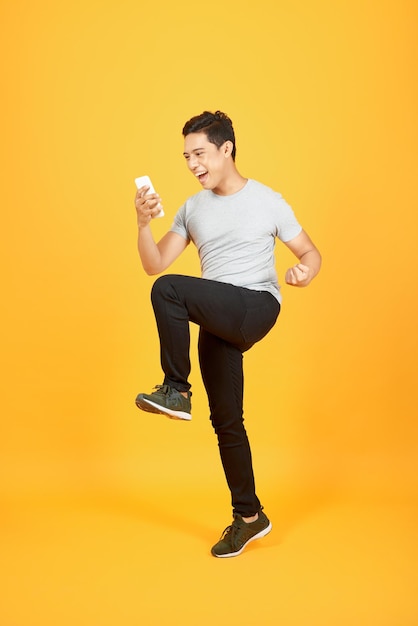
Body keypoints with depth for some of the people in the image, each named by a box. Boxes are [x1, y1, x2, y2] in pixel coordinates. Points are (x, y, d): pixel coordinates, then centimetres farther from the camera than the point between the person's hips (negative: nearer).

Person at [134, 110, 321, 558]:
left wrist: (304, 271, -19)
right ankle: (249, 517, 24)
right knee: (226, 421, 9)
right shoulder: (192, 209, 12)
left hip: (256, 307, -6)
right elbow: (154, 265, 7)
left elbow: (310, 252, 5)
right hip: (218, 324, 6)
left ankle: (176, 391, -13)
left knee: (169, 290, -27)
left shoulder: (267, 202, 0)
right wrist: (143, 224, -10)